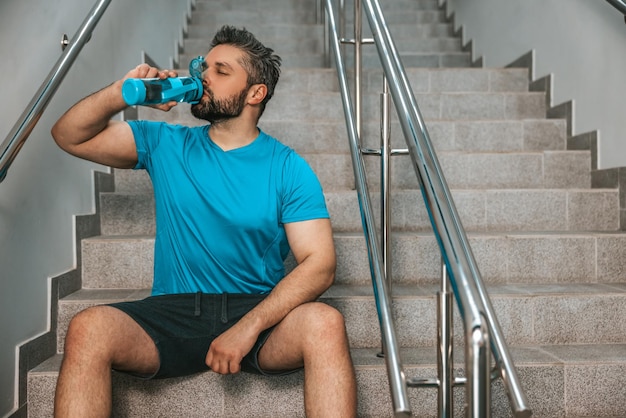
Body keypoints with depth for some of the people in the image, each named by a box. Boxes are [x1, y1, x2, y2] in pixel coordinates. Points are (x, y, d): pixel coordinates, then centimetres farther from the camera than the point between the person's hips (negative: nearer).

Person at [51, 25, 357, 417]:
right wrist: (123, 92, -6)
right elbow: (69, 135, 13)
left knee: (326, 323, -32)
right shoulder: (166, 145, 9)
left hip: (259, 313, -1)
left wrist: (248, 327, -21)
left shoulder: (288, 168, 0)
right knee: (88, 327, -26)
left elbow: (320, 263, -8)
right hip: (172, 312, 2)